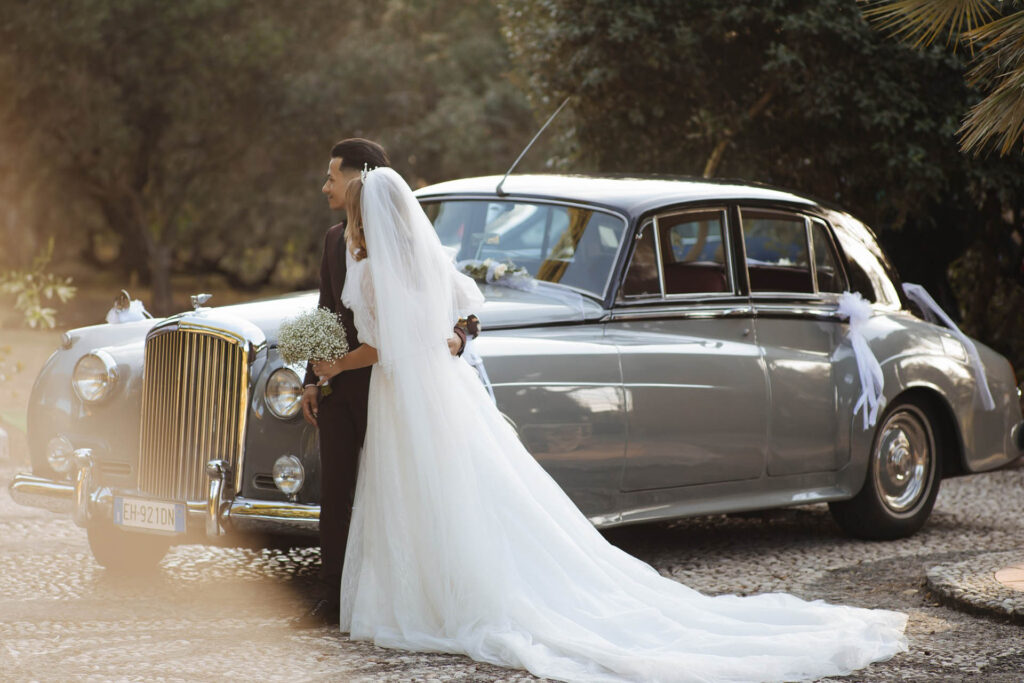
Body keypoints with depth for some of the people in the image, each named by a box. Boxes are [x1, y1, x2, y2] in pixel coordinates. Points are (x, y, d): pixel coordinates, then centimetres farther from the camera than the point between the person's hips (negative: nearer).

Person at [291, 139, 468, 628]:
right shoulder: (335, 239, 12)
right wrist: (312, 380, 14)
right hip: (338, 383, 6)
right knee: (335, 490, 5)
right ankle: (331, 598, 10)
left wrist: (455, 338, -26)